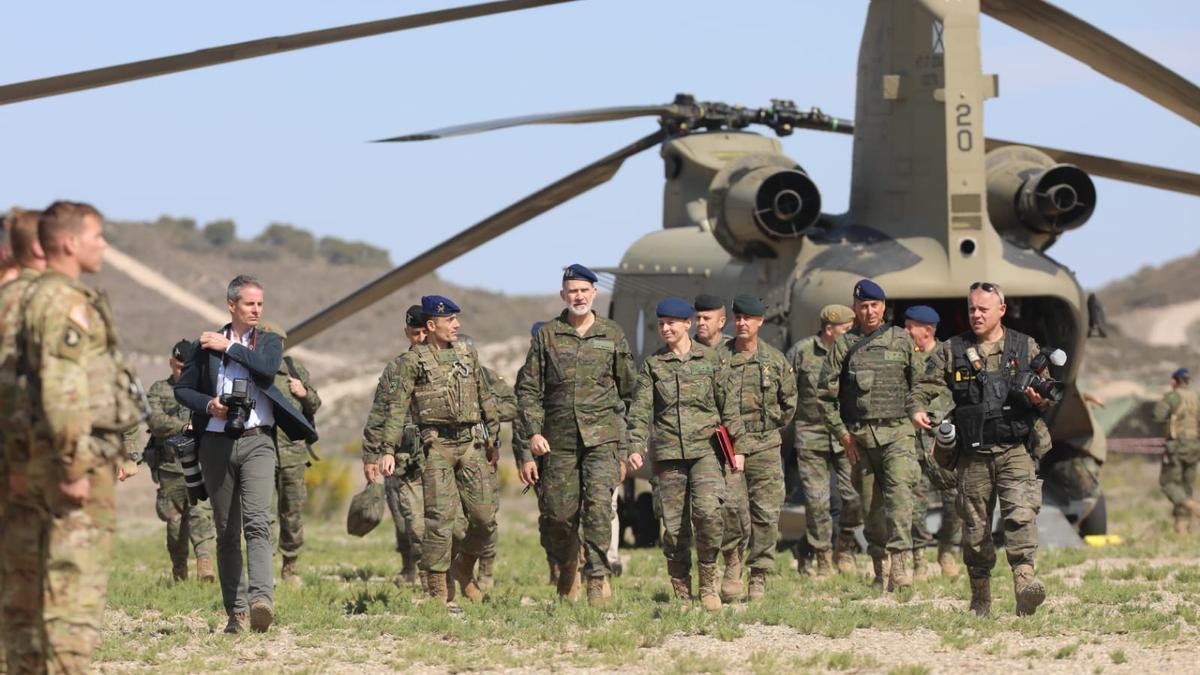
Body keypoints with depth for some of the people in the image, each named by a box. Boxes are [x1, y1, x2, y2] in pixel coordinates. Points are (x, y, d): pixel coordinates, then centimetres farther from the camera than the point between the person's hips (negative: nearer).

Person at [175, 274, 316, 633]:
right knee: (226, 532, 4)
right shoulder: (208, 343, 10)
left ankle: (261, 600, -32)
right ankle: (235, 612, 9)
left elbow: (267, 369, -12)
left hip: (257, 442, -2)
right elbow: (182, 388, 11)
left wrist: (230, 347, -6)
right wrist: (208, 404, -7)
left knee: (257, 522, -19)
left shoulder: (270, 341, 10)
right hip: (217, 442, 2)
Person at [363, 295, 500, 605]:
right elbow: (396, 407, -4)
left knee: (485, 517, 1)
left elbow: (485, 398, 21)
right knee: (440, 515, -11)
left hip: (471, 444, 5)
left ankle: (463, 567, 26)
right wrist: (387, 449, -13)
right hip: (436, 446, -5)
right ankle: (437, 587, -5)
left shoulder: (467, 353, 14)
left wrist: (492, 438, 21)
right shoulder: (412, 361, 0)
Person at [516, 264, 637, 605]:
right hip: (559, 439, 1)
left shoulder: (613, 335, 7)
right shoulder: (547, 336, 6)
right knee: (560, 512, 4)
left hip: (602, 436, -1)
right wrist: (533, 432, -5)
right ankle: (567, 570, 28)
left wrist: (630, 441, 12)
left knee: (599, 505, -15)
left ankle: (597, 578, -14)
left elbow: (629, 389, 14)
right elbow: (528, 388, 6)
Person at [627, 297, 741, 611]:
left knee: (708, 511, -20)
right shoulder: (653, 365, 9)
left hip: (706, 449, -2)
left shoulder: (709, 359, 7)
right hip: (668, 453, 2)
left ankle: (708, 583, -5)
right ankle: (682, 593, 9)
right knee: (672, 525, 0)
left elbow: (728, 405, 9)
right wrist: (636, 447, -10)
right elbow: (640, 410, 2)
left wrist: (736, 446, 6)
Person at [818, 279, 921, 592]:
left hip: (897, 433, -2)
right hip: (859, 436, 2)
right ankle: (881, 571, 12)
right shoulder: (843, 346, 8)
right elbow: (826, 394, 8)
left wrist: (916, 414, 1)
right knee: (871, 506, 4)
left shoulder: (901, 340, 8)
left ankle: (900, 560, -28)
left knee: (899, 492, -20)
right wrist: (842, 434, 1)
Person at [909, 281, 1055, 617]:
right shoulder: (951, 352, 10)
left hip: (1015, 452, -2)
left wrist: (1039, 399, -12)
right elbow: (924, 388, 6)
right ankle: (980, 599, 16)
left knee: (1021, 514, -21)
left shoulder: (1026, 348, 10)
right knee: (975, 528, 6)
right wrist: (917, 410, -16)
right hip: (973, 456, 2)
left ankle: (1025, 583, -34)